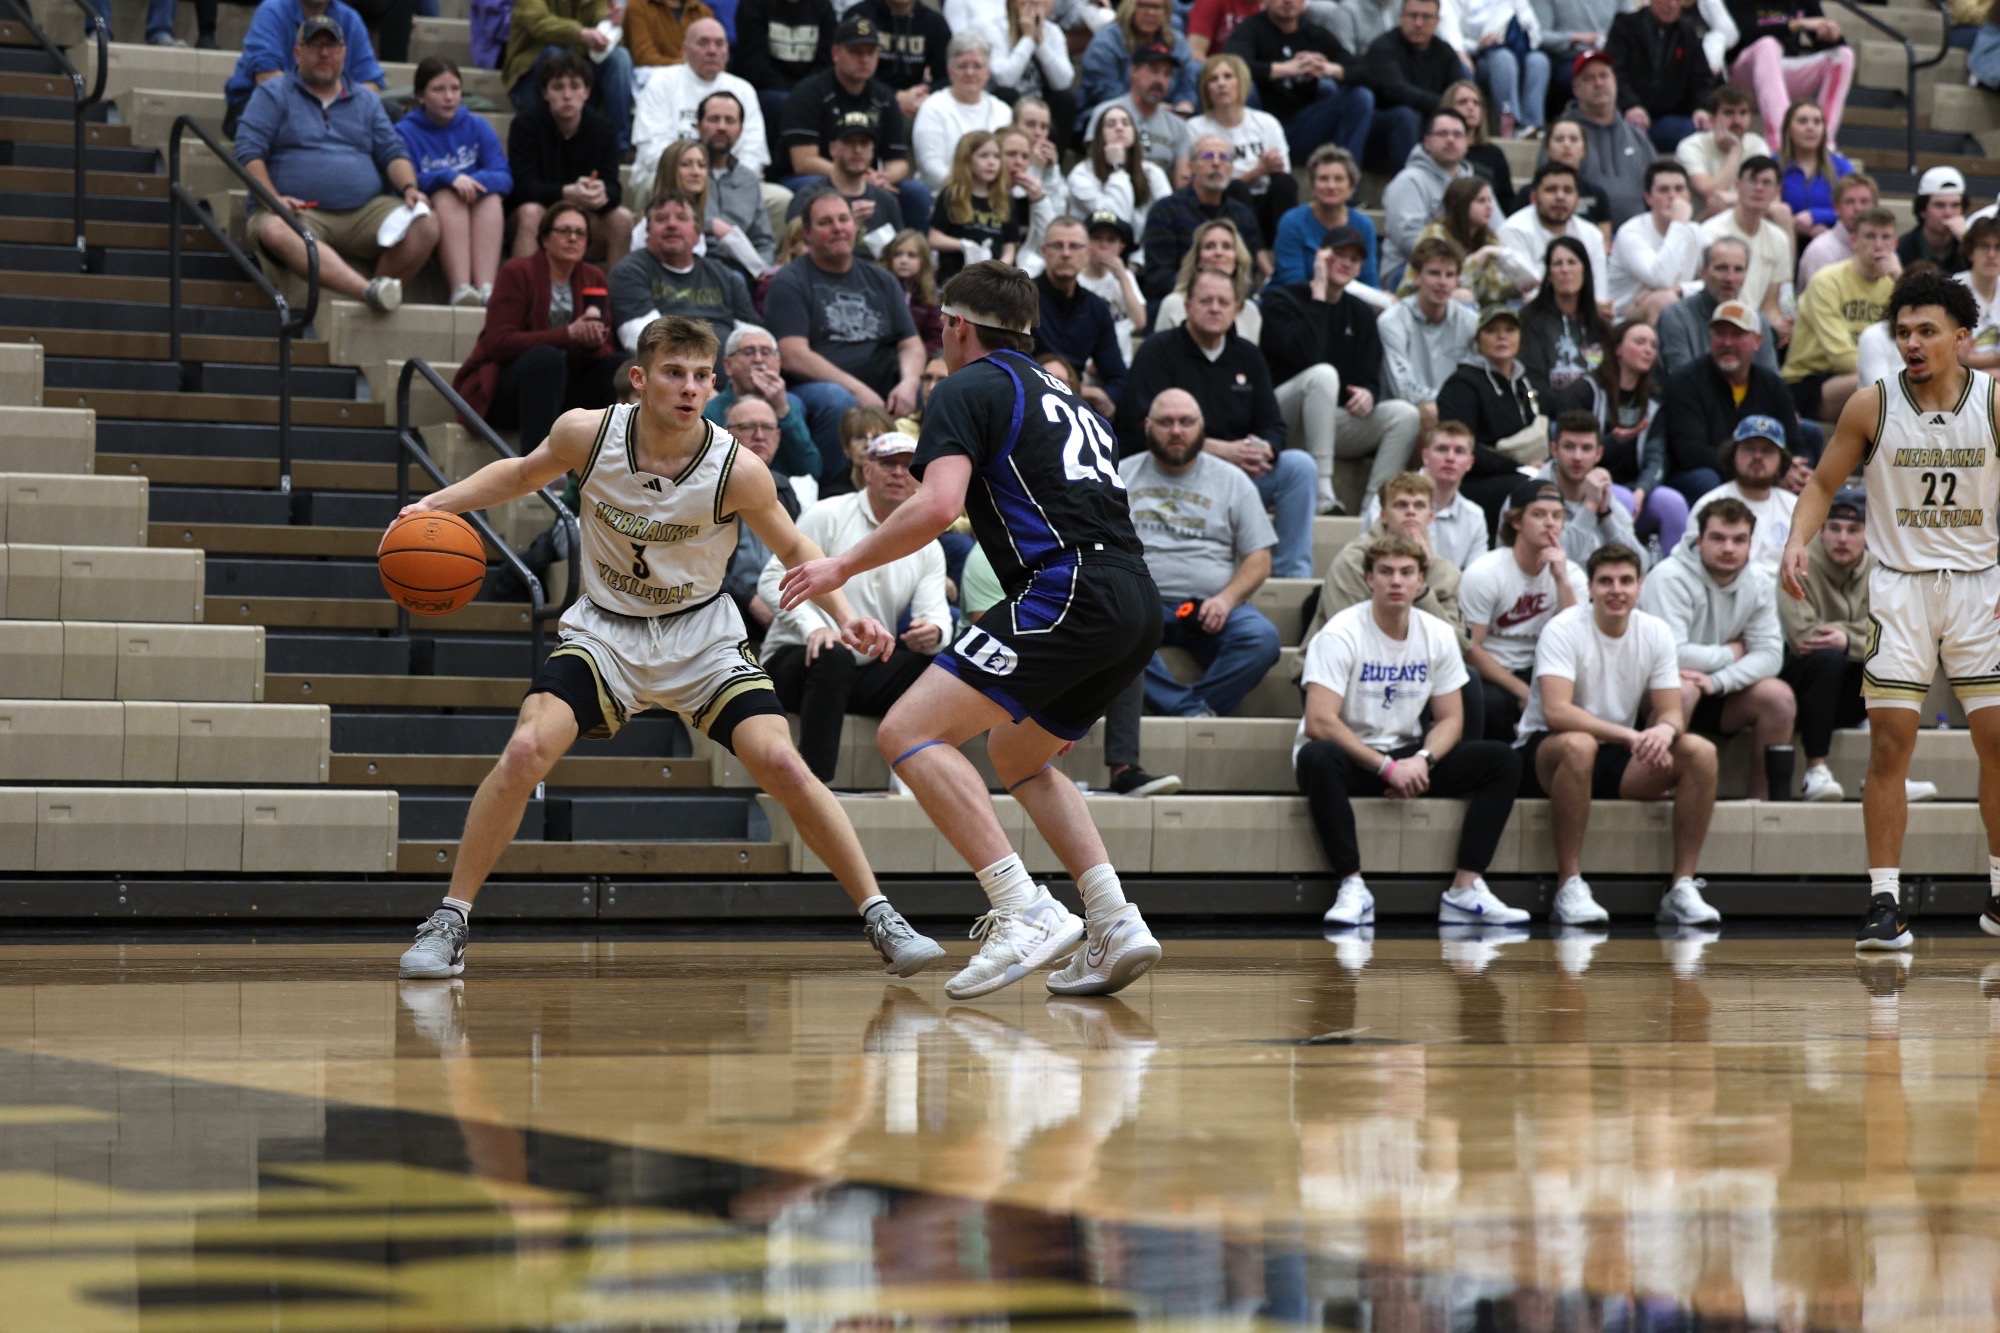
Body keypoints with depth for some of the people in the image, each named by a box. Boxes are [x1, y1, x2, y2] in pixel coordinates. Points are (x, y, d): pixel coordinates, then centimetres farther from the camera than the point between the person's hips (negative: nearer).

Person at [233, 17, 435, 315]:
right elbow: (248, 151, 1)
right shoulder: (273, 94, 12)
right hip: (301, 211, -4)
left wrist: (409, 187, -5)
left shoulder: (366, 101, 24)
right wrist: (273, 199, -15)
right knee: (275, 230, -41)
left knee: (425, 225, -23)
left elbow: (393, 153, 17)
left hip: (364, 212, 4)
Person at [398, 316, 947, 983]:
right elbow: (522, 473, 6)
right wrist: (438, 503, -8)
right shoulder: (588, 434, -17)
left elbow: (794, 549, -4)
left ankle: (882, 920, -3)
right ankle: (448, 923, -6)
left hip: (701, 635, -1)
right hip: (605, 629, 1)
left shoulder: (737, 470, -21)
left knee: (782, 764, -17)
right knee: (525, 751, -20)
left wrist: (845, 615, -19)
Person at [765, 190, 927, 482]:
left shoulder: (881, 281, 20)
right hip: (809, 388, -5)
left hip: (881, 394, 5)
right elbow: (793, 357, -10)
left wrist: (909, 382, -10)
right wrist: (857, 389, -18)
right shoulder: (789, 283, 3)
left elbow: (911, 344, 15)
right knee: (837, 400, -38)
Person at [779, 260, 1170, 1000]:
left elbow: (939, 505, -12)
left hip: (1070, 594, -9)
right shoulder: (1060, 394, 28)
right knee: (1015, 755, 28)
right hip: (1136, 603, 9)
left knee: (908, 732, -11)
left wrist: (844, 565, -3)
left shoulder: (970, 387, 3)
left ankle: (1026, 912, -22)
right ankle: (1115, 926, 13)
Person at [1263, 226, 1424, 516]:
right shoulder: (1282, 302, -4)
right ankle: (1322, 490, -39)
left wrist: (1368, 395, -20)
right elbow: (1307, 356, -23)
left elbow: (1370, 379, 5)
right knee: (1324, 374, -36)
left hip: (1333, 421, 6)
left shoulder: (1361, 315, 14)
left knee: (1405, 415, -18)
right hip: (1283, 418, -6)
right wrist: (1319, 294, -17)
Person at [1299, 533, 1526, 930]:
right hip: (1351, 758, -5)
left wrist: (1421, 760, -18)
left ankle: (1466, 889, -18)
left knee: (1503, 760, -12)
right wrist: (1388, 767, -26)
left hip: (1406, 759, 5)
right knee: (1317, 758, -40)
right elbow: (1319, 722, -22)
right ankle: (1352, 888, -34)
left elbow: (1450, 719, 4)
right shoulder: (1341, 634, -14)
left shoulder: (1438, 635, 1)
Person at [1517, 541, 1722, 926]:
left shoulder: (1656, 632, 1)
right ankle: (1569, 888, -32)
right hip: (1544, 754, -5)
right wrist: (1632, 736, -37)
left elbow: (1671, 712, -1)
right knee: (1578, 745, -40)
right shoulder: (1564, 630, -15)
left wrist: (1665, 729, -28)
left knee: (1701, 751, -18)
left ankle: (1682, 888, -15)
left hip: (1619, 760, 5)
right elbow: (1556, 712, -28)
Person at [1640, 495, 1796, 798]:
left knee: (1778, 696, -15)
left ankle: (1762, 799, -7)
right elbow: (1671, 655, -29)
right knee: (1682, 688, -37)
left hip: (1716, 696, 6)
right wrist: (1731, 654, -13)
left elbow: (1769, 654, -8)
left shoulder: (1760, 583, 0)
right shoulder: (1671, 577, -20)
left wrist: (1718, 681, -26)